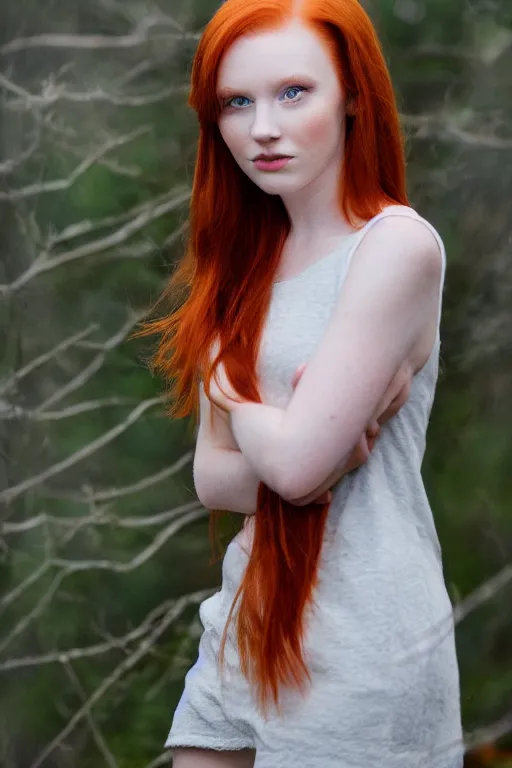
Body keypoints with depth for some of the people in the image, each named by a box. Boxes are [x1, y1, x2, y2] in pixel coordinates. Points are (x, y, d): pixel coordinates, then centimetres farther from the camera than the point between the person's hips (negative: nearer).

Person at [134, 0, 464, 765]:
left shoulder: (397, 245, -15)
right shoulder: (252, 258, 9)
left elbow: (295, 458, -20)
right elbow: (212, 475, 5)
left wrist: (228, 387, -1)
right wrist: (298, 458, -14)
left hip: (360, 637, -7)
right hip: (249, 616, 7)